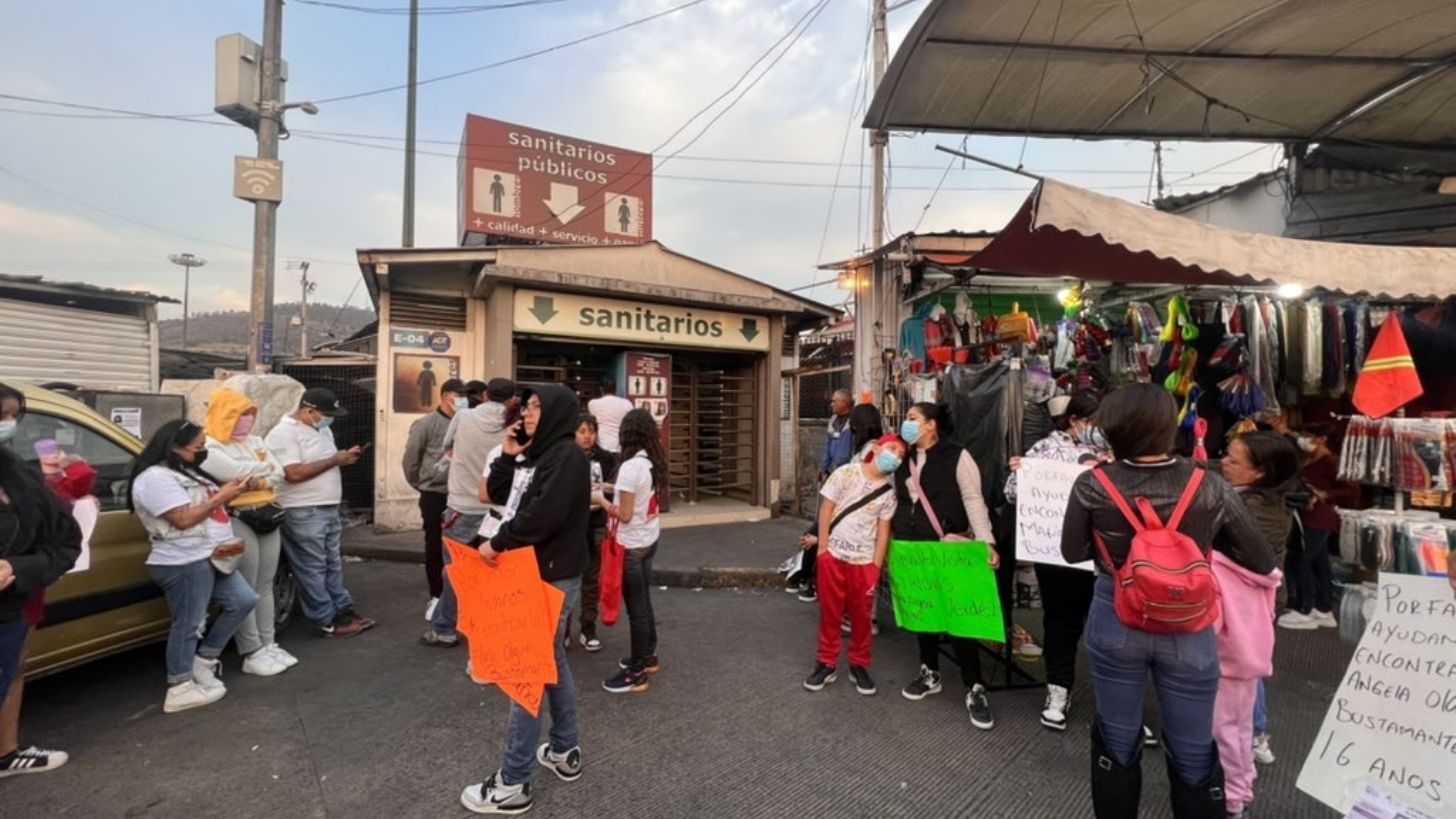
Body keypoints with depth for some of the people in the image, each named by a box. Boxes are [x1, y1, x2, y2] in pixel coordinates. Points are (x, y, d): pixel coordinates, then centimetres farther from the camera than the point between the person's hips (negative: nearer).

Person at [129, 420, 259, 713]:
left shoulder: (185, 473, 17)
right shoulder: (156, 478, -16)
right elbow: (184, 519, -22)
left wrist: (227, 492, 5)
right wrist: (221, 497, -17)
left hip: (210, 558, 10)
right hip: (184, 563, -10)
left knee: (244, 601, 12)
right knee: (189, 624, -2)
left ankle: (203, 660, 23)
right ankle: (179, 691, 10)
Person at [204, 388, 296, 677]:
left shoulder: (255, 441, 16)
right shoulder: (210, 448, -6)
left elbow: (278, 474, 8)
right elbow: (237, 473, -21)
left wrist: (257, 479, -11)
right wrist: (264, 467, -4)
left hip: (269, 517, 7)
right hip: (239, 521, -7)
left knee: (265, 587, 11)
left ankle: (268, 644, 19)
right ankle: (252, 653, 3)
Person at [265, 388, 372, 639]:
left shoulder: (322, 430, 13)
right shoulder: (284, 434, -15)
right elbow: (294, 473, -24)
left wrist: (345, 457, 3)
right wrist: (334, 460, -19)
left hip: (329, 509, 9)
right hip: (304, 514, -9)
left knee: (333, 564, 16)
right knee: (313, 569, 1)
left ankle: (343, 610, 25)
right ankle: (326, 621, 8)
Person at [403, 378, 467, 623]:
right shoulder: (426, 424, -5)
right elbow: (410, 458, 0)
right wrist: (420, 484, 5)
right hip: (435, 495, -1)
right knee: (434, 546, 10)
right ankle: (436, 596, 24)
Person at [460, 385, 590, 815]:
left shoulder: (567, 456, -17)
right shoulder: (540, 454, 12)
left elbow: (542, 516, -26)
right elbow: (496, 492, 15)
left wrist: (498, 542, -15)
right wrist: (508, 456, 0)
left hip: (552, 576, -10)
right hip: (541, 573, 10)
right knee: (551, 661, 18)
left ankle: (513, 783, 9)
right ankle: (566, 751, 33)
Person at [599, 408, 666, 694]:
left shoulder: (631, 466, -21)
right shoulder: (654, 463, 2)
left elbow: (625, 515, -19)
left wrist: (602, 501, -5)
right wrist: (616, 490, 12)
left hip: (631, 545, -8)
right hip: (650, 540, 8)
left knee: (635, 607, 2)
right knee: (643, 601, 20)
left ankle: (636, 674, 13)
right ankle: (648, 657, 34)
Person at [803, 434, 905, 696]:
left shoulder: (889, 491, 0)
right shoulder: (846, 473, -6)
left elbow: (883, 532, 2)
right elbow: (826, 509, -5)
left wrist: (876, 567, -2)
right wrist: (823, 547, -8)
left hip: (864, 560, 2)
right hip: (833, 555, -1)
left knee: (861, 615, 10)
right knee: (829, 612, 9)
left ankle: (859, 665, 27)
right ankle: (827, 663, 23)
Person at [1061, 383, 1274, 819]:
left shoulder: (1093, 485, -16)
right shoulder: (1211, 489, -13)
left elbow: (1073, 552, -3)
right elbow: (1262, 562, -1)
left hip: (1116, 621, 0)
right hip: (1187, 628, 0)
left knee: (1117, 740, 19)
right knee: (1193, 751, 19)